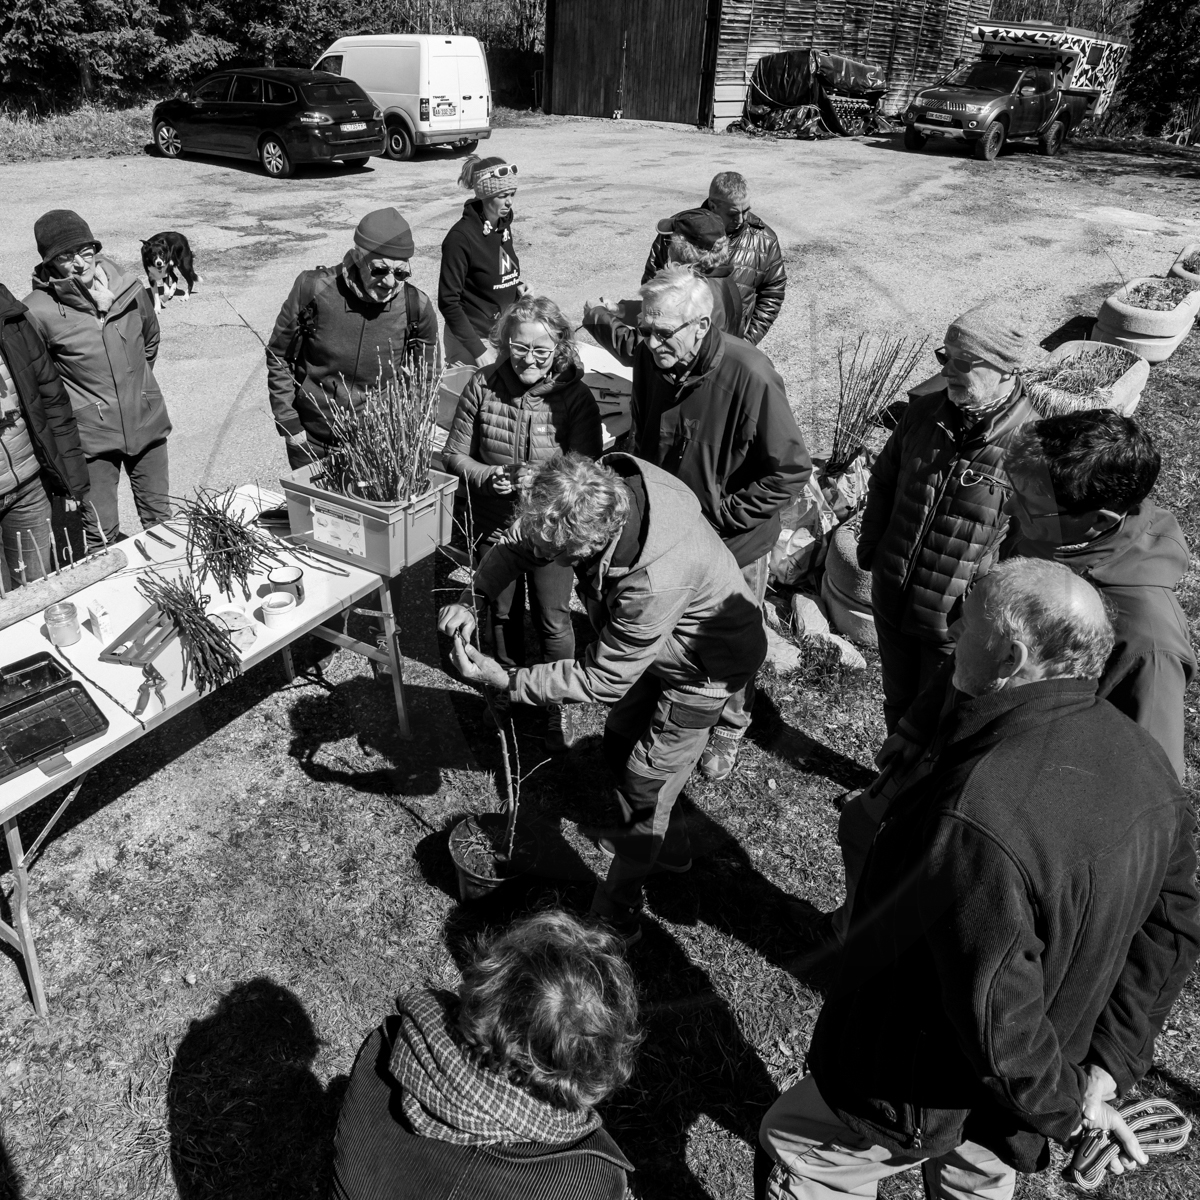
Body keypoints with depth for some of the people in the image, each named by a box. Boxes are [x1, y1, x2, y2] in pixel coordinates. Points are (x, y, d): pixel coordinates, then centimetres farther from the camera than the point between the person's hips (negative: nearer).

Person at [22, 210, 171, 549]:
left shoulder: (131, 289, -4)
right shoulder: (38, 311, -16)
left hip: (146, 422, 4)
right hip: (91, 435, -3)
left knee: (160, 519, 17)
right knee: (100, 536, 0)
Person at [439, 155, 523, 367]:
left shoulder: (503, 225, 4)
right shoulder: (461, 237, -16)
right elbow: (448, 302, -16)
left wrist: (518, 286, -2)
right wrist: (478, 350, -21)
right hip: (474, 336, -6)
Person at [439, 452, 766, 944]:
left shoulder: (655, 582, -46)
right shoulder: (598, 491, -25)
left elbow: (601, 680, -32)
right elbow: (516, 544, -8)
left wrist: (505, 681, -29)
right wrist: (475, 598, -23)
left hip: (704, 665, -8)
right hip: (654, 643, 8)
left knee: (644, 783, 0)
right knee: (620, 744, 22)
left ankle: (616, 916, 21)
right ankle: (668, 843, 47)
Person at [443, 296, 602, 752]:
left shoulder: (576, 397, -18)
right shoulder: (483, 385, -11)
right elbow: (454, 454, -6)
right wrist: (488, 477, -25)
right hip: (495, 524, 3)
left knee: (552, 622, 11)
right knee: (503, 615, 22)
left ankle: (558, 706, 34)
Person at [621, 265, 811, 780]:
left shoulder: (750, 377, -30)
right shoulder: (648, 359, -11)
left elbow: (791, 471, -22)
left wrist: (719, 515, -20)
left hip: (733, 543, -5)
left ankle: (729, 728, 45)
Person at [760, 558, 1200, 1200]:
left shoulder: (979, 821, -42)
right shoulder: (1142, 758, -12)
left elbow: (998, 1028, -33)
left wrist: (1066, 1110, -13)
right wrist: (1110, 1065, 1)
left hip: (924, 1101, -7)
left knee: (794, 1144, 20)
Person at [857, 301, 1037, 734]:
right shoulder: (923, 413, -2)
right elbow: (883, 481, 11)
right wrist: (871, 548, 7)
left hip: (957, 621, -5)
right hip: (891, 601, 5)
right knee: (897, 705, 26)